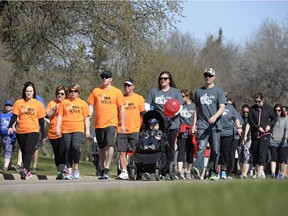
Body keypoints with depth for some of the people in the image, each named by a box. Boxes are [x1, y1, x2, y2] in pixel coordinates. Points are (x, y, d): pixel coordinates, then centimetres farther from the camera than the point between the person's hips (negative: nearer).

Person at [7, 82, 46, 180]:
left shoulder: (38, 104, 3)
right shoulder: (19, 102, 5)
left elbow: (41, 120, 6)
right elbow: (14, 116, 1)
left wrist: (43, 134, 6)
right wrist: (10, 126, -16)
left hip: (33, 131, -3)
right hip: (20, 132, 3)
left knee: (28, 150, -18)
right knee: (23, 152, 8)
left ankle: (25, 170, -30)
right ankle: (27, 172, 17)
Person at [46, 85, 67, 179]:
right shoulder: (52, 103, 13)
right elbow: (47, 114, 3)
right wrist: (54, 108, -12)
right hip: (53, 132, 3)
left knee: (62, 152, -17)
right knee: (57, 154, 9)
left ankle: (61, 172, -23)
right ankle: (59, 171, 20)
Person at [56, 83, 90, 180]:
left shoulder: (83, 103, 10)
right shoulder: (64, 102, 12)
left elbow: (86, 118, 11)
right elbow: (60, 116, 10)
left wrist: (87, 130, 5)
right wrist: (57, 127, 1)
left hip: (78, 129, -2)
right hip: (66, 130, 2)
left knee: (75, 147, -21)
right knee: (68, 150, 2)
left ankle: (76, 168, -5)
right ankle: (69, 172, 7)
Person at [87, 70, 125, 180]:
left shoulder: (117, 92, 4)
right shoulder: (96, 91, 11)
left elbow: (121, 108, 4)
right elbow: (91, 106, 12)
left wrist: (123, 124, -1)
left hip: (111, 123, -4)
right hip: (98, 124, 4)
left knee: (110, 144, -19)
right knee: (101, 147, 10)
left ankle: (107, 170, -20)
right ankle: (103, 170, 19)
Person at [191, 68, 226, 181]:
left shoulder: (218, 91, 5)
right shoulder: (199, 92, 16)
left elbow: (222, 107, -4)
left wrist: (215, 117, -22)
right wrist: (194, 124, 13)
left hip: (215, 125, -1)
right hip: (202, 125, 1)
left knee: (215, 150, 2)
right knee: (201, 147, -16)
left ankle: (213, 173, 10)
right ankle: (197, 169, -33)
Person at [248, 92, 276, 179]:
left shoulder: (268, 108, 5)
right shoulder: (252, 109, 7)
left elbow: (274, 119, 13)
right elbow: (250, 120, 1)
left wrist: (270, 125, -6)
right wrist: (258, 127, -11)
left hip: (265, 134, -3)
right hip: (255, 134, 3)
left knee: (262, 152, -18)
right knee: (254, 153, 5)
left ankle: (261, 171, -27)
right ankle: (256, 172, 16)